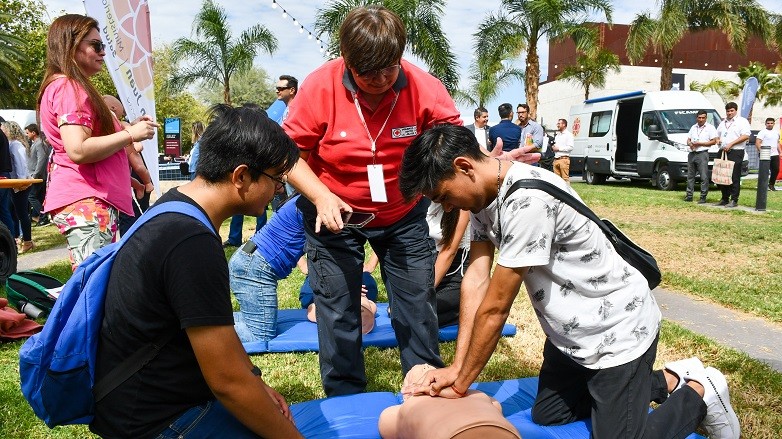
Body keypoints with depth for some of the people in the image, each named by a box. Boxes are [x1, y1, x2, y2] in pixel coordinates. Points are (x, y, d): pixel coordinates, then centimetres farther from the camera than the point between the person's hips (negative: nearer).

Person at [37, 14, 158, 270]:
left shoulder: (69, 87, 22)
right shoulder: (69, 88, -9)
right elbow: (78, 150, -21)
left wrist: (127, 130, 17)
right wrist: (131, 134, -13)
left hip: (87, 199, 10)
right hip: (84, 201, -10)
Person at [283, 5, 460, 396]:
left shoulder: (422, 87, -17)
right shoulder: (320, 87, -19)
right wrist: (321, 197, -26)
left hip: (403, 214, 1)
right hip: (336, 213, -1)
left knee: (418, 302, 8)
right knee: (337, 310, 6)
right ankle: (345, 400, 27)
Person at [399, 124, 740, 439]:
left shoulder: (527, 200, -34)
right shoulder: (483, 194, -5)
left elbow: (495, 307, -27)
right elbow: (476, 281, -7)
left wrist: (461, 384, -15)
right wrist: (456, 366, -11)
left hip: (619, 331, -9)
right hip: (572, 332, 9)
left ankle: (699, 392, 22)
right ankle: (668, 380, 29)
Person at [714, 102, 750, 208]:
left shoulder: (742, 121, 3)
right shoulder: (723, 123, 23)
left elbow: (746, 135, -9)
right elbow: (717, 135, 31)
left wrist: (731, 144, -15)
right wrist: (717, 140, 6)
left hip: (736, 152, -6)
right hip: (722, 152, 7)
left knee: (734, 177, -8)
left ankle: (734, 200, -6)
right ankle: (724, 199, 15)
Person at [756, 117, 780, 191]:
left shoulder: (776, 132, 18)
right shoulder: (763, 132, -4)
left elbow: (778, 143, 27)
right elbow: (757, 143, -12)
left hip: (775, 155, 6)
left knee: (776, 170, 4)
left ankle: (771, 184, 19)